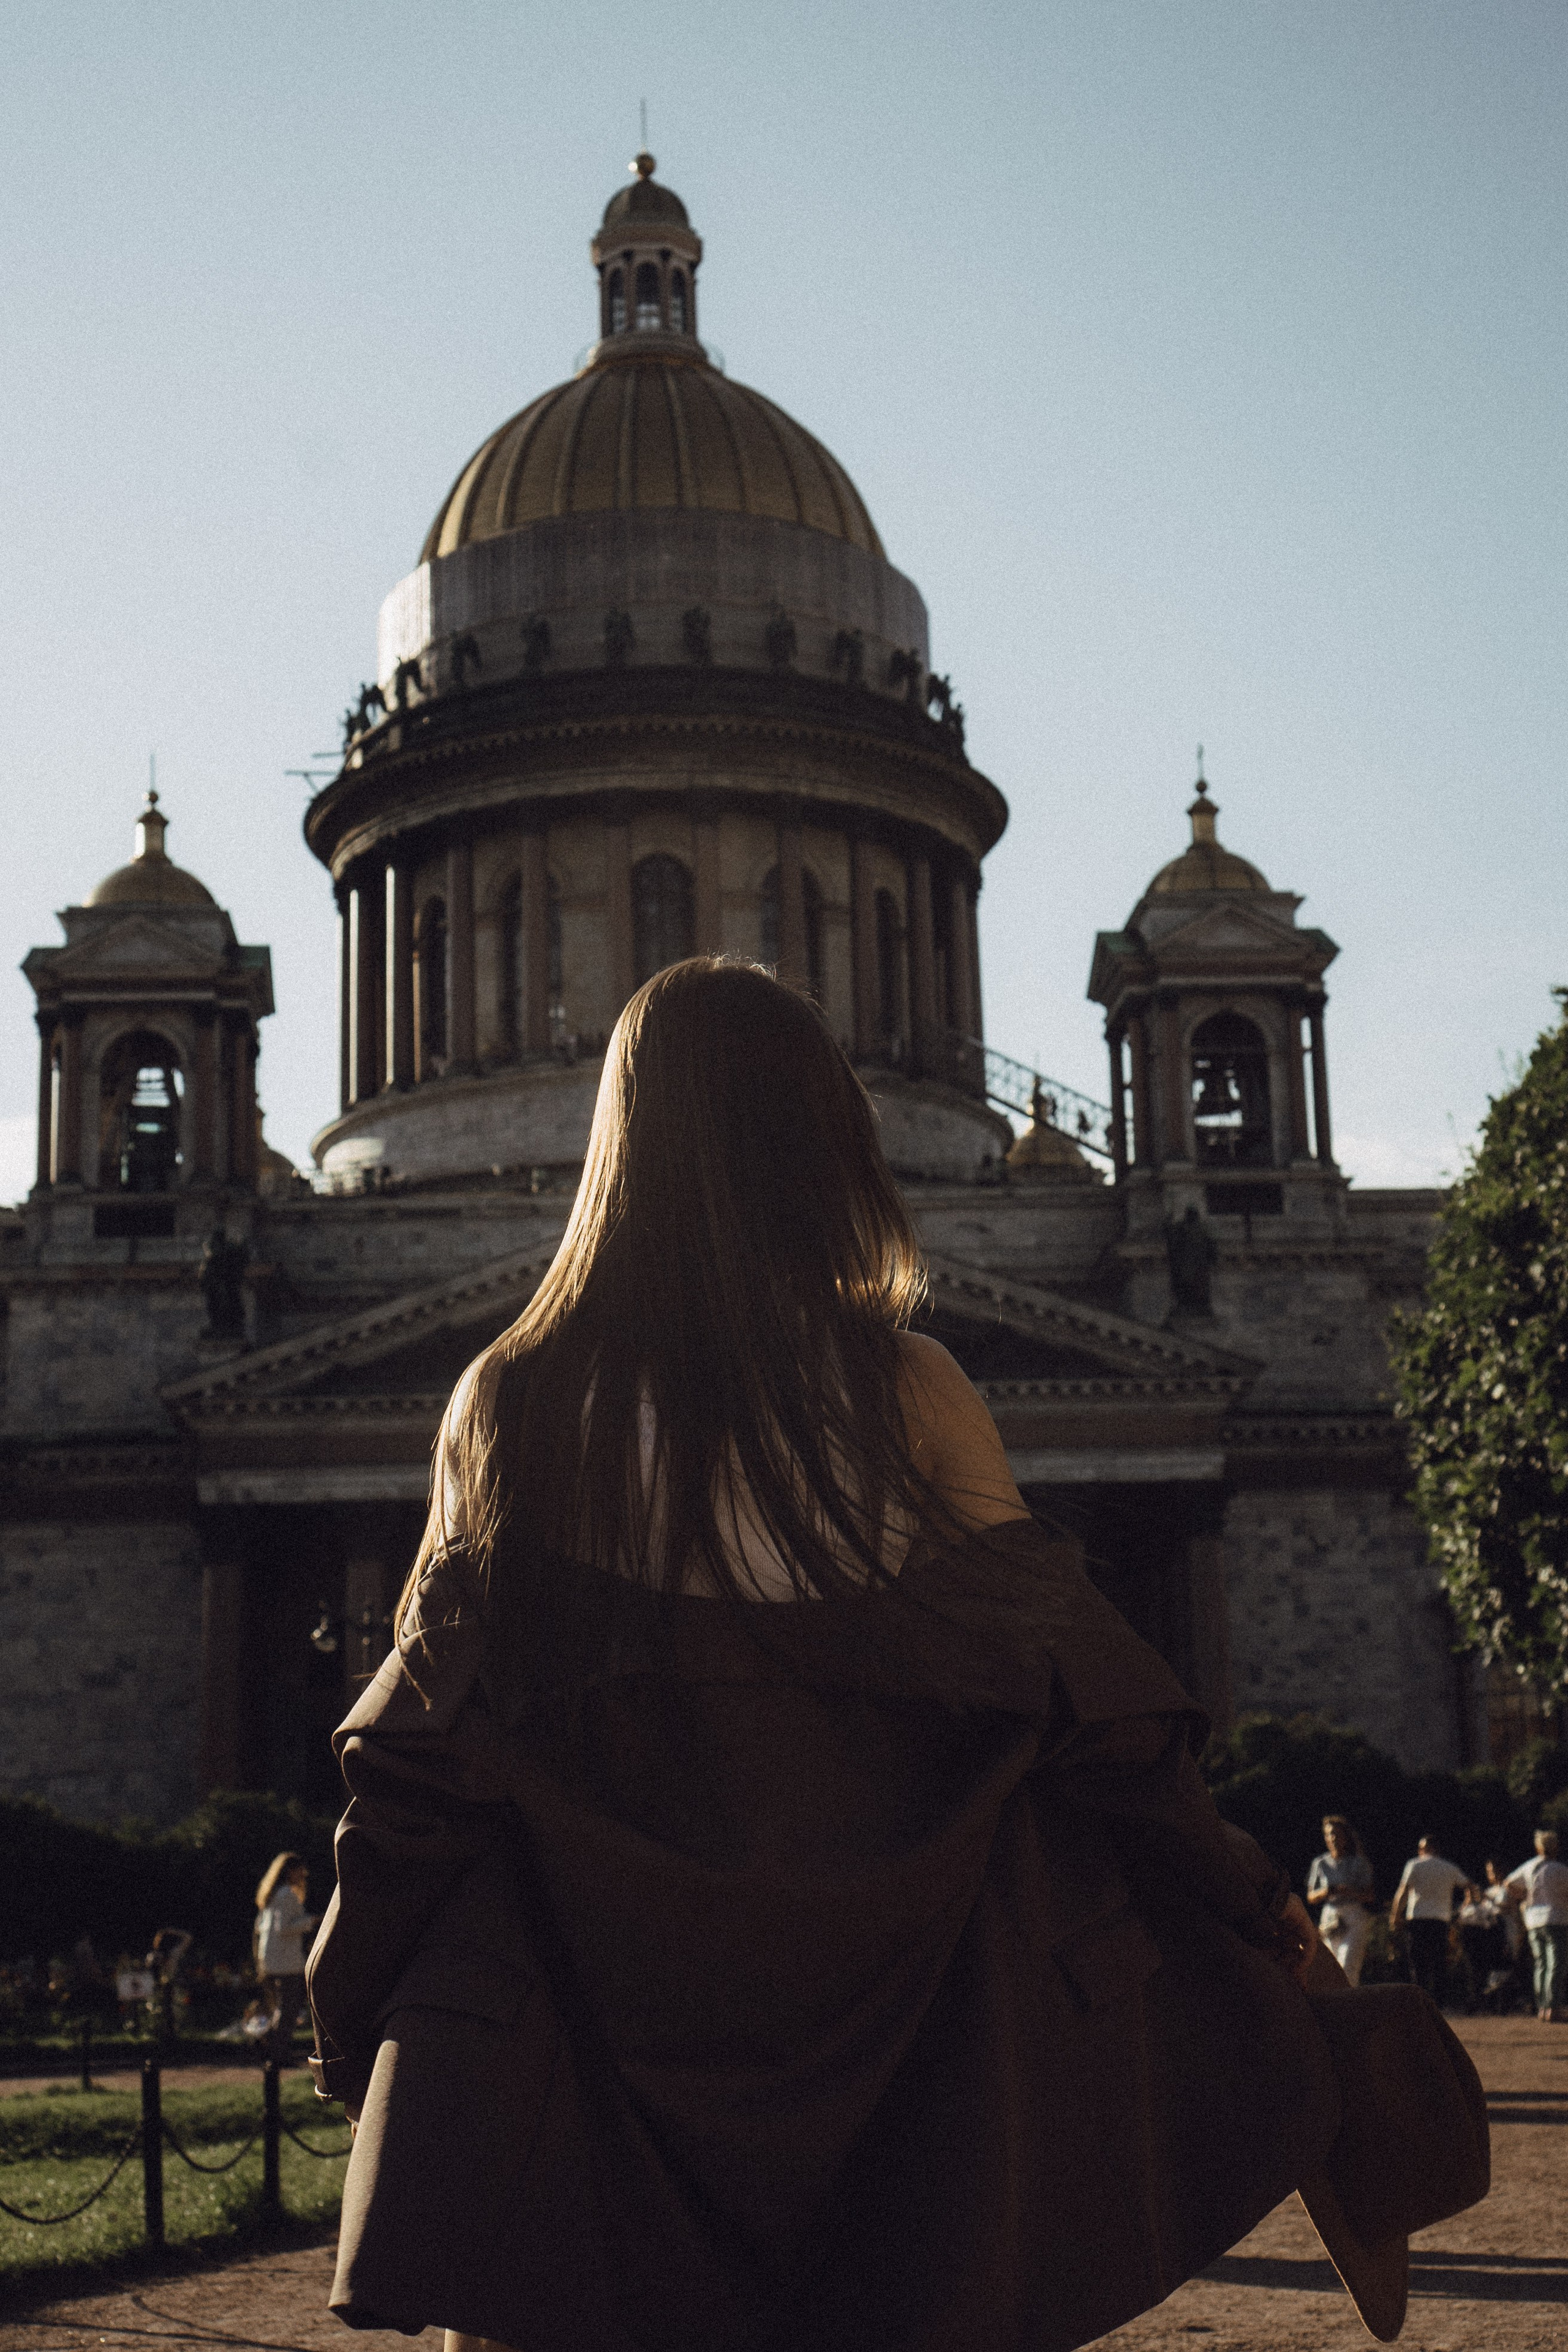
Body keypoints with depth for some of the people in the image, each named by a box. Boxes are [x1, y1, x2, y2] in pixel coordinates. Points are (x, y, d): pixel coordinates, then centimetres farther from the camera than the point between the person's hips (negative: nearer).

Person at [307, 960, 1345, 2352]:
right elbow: (1067, 1680, 0)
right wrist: (1247, 1898, 13)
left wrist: (351, 2016, 12)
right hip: (875, 1999, 0)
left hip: (587, 2009, 0)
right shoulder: (901, 1389, -4)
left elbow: (429, 1738, 0)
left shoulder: (508, 1405, -2)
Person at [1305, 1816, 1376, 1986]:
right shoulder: (1321, 1863, 11)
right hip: (1330, 1917, 4)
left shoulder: (1359, 1863, 3)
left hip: (1355, 1916, -4)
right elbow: (1310, 1897, 13)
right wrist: (1323, 1893, -9)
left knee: (1348, 1967, -18)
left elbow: (1368, 1895, -3)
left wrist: (1346, 1891, -19)